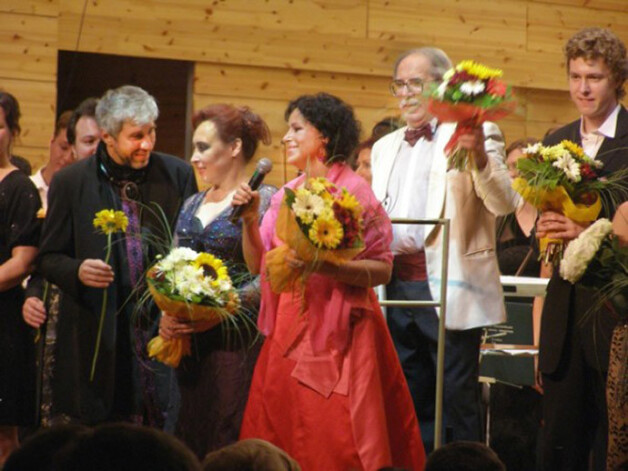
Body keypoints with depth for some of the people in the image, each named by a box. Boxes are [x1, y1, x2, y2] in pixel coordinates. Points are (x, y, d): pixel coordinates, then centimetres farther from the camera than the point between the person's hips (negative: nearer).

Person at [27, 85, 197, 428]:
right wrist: (77, 271, -16)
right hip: (97, 335, -1)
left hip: (165, 330, 1)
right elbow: (48, 258, 6)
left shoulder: (178, 175, 5)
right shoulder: (70, 182, 2)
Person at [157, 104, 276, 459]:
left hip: (238, 341, -6)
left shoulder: (264, 200, -4)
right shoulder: (192, 206, 17)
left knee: (230, 443, -8)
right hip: (189, 344, 6)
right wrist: (167, 316, 0)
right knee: (191, 440, 5)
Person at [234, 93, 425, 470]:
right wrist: (249, 220, -4)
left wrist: (325, 266, -24)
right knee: (282, 438, 6)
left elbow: (382, 269, -12)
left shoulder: (353, 192, -7)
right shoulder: (286, 196, 12)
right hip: (288, 333, 6)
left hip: (338, 335, -6)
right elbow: (258, 265, 10)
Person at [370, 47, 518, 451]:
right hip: (397, 288, 6)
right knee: (410, 404, 12)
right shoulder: (385, 148, 19)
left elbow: (504, 205, -14)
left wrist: (480, 158, -30)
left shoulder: (475, 135, -1)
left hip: (449, 287, -6)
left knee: (457, 400, -3)